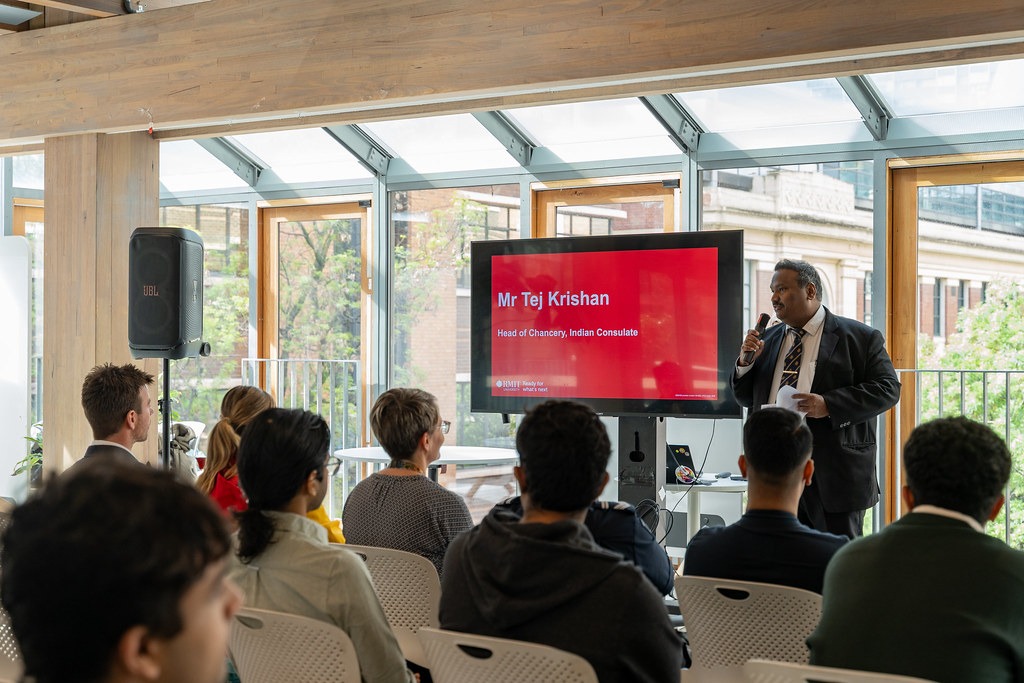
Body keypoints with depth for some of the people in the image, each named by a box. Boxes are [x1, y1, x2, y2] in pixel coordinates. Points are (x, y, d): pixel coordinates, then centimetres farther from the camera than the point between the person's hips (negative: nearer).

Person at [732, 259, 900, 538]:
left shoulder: (860, 337, -1)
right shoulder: (768, 340, 15)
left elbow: (888, 389, -9)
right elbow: (746, 399, 18)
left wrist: (828, 404, -20)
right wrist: (745, 362, -3)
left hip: (833, 475, -5)